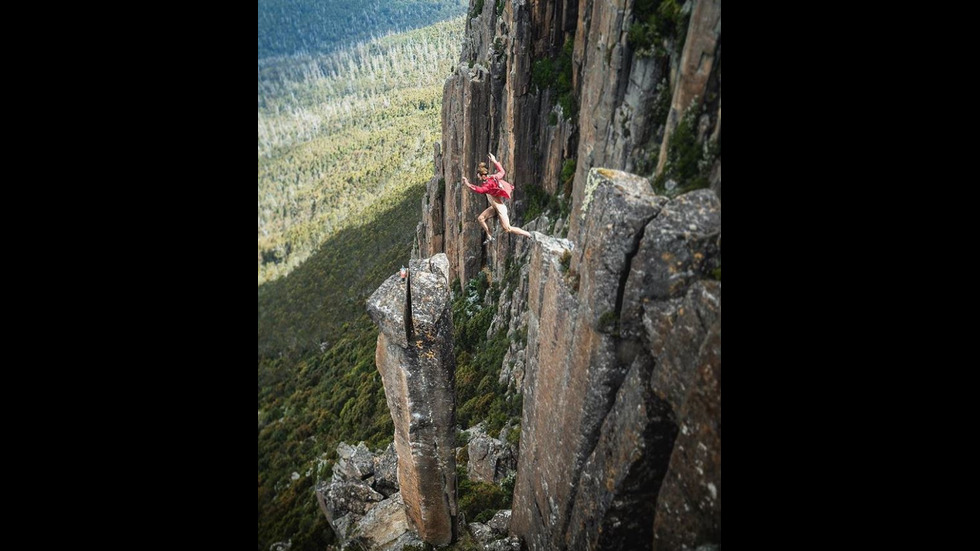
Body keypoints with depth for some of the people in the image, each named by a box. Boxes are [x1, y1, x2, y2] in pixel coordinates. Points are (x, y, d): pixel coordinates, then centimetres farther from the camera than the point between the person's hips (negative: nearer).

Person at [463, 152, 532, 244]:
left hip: (500, 208, -10)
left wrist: (469, 185, -52)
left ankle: (529, 235, 12)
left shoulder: (489, 183, -27)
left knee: (507, 229, -2)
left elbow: (481, 190, -45)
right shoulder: (494, 177, -2)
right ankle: (490, 237, 16)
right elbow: (501, 171, 18)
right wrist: (495, 161, 26)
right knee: (480, 218, 6)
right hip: (495, 207, 10)